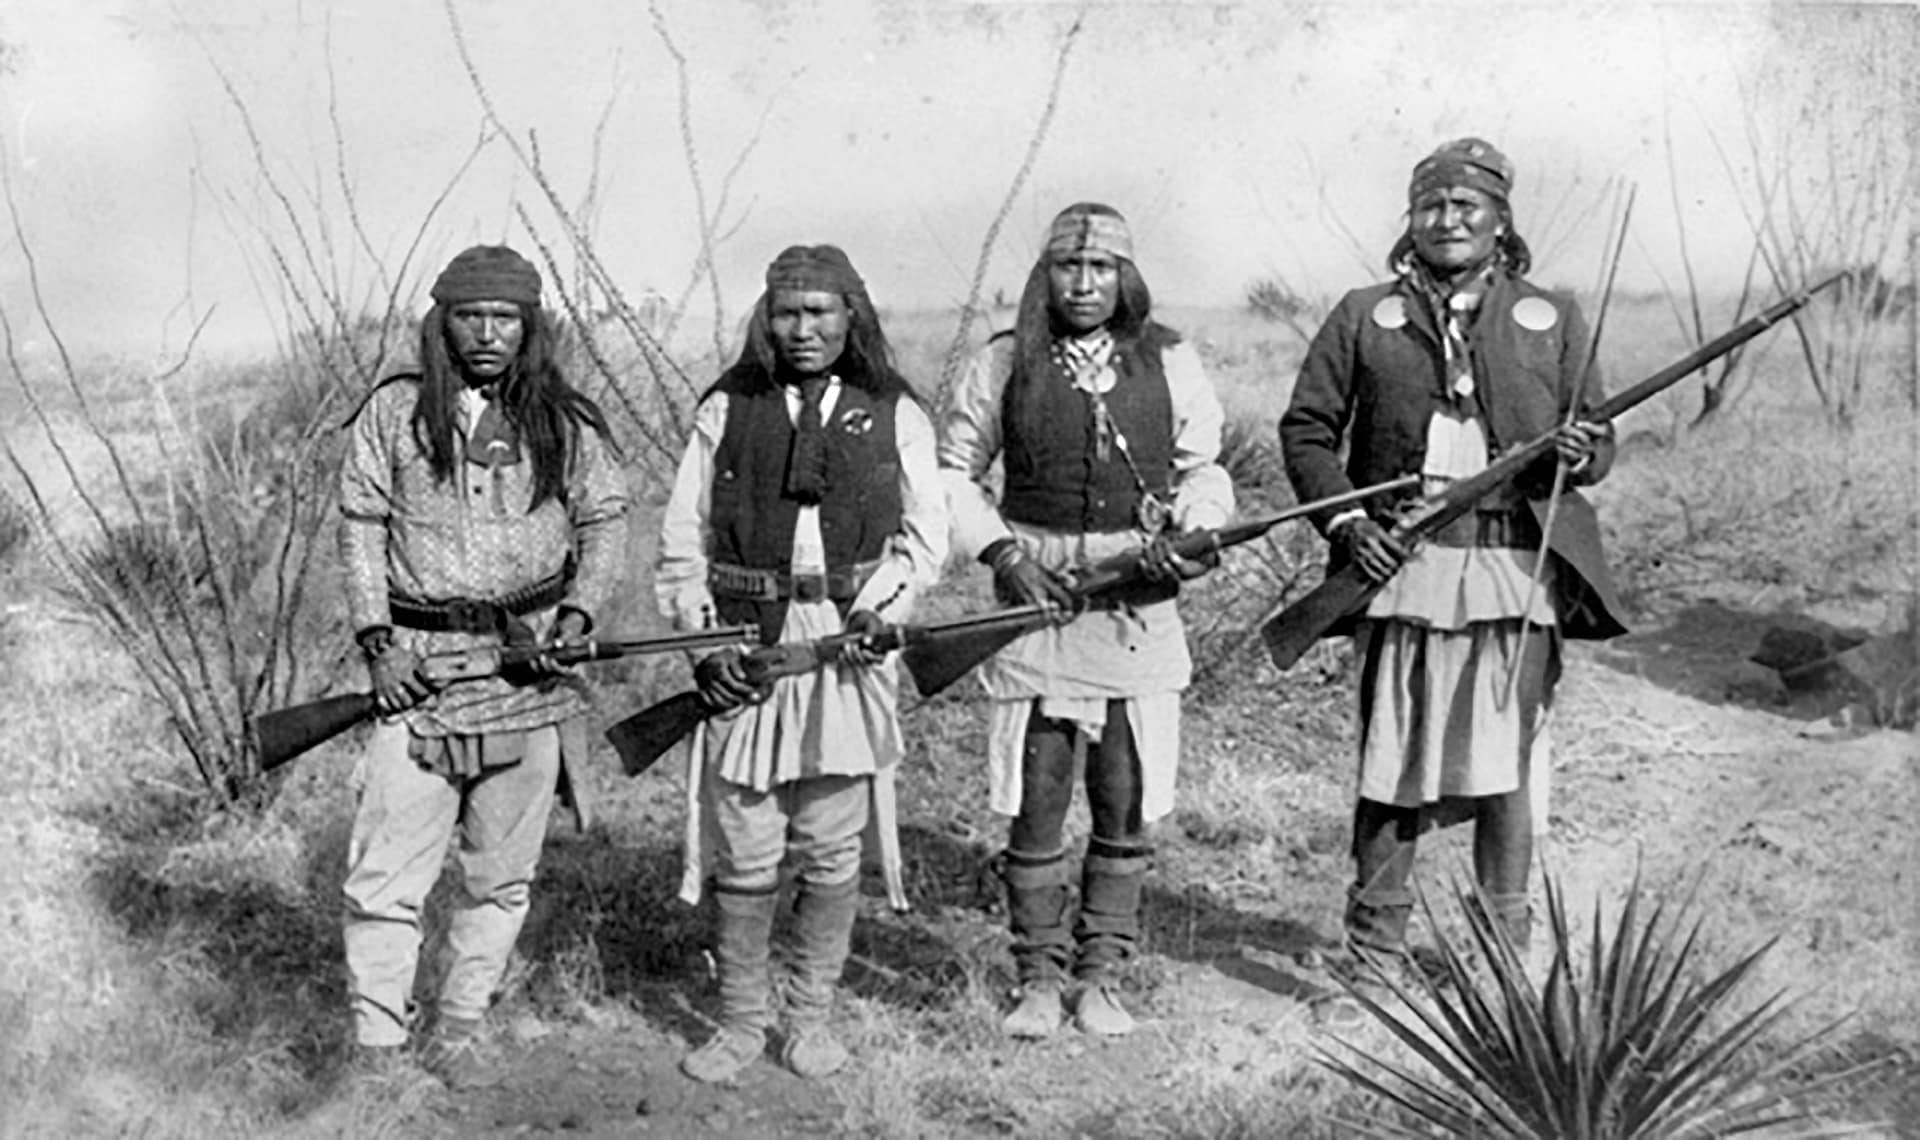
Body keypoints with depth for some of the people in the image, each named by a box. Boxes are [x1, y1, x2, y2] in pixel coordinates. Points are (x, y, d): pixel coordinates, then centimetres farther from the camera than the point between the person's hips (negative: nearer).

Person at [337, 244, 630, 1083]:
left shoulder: (565, 423, 4)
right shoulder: (394, 414, 2)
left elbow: (603, 521, 11)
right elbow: (360, 529, 5)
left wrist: (579, 614, -4)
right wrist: (377, 641, -4)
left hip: (532, 664, 1)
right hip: (418, 664, -1)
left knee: (502, 874, 9)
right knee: (386, 875, -5)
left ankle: (458, 1033, 26)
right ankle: (374, 1050, 7)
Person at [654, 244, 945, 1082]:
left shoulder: (893, 414, 8)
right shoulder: (726, 409, 8)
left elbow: (924, 535, 9)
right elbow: (682, 539, 7)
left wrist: (880, 606, -8)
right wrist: (704, 638, -4)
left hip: (849, 648, 0)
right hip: (746, 648, 0)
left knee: (832, 853, 5)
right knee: (745, 853, 2)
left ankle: (811, 1016, 20)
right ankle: (740, 1021, 16)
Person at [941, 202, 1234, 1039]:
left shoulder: (1169, 362, 6)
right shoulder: (1005, 364, 3)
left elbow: (1203, 467, 15)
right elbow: (953, 469, 11)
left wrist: (1193, 533, -4)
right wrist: (1001, 550, -3)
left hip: (1140, 607, 1)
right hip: (1036, 597, -1)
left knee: (1128, 806, 5)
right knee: (1035, 804, 3)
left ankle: (1100, 977, 20)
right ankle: (1039, 978, 17)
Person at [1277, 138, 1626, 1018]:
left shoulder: (1551, 320, 12)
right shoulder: (1365, 317, 9)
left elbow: (1599, 439, 13)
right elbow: (1306, 428, 9)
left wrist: (1580, 453, -10)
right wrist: (1342, 519, -5)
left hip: (1518, 570, 1)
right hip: (1402, 564, 0)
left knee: (1507, 766, 3)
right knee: (1390, 764, 2)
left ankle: (1505, 957, 16)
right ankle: (1372, 962, 12)